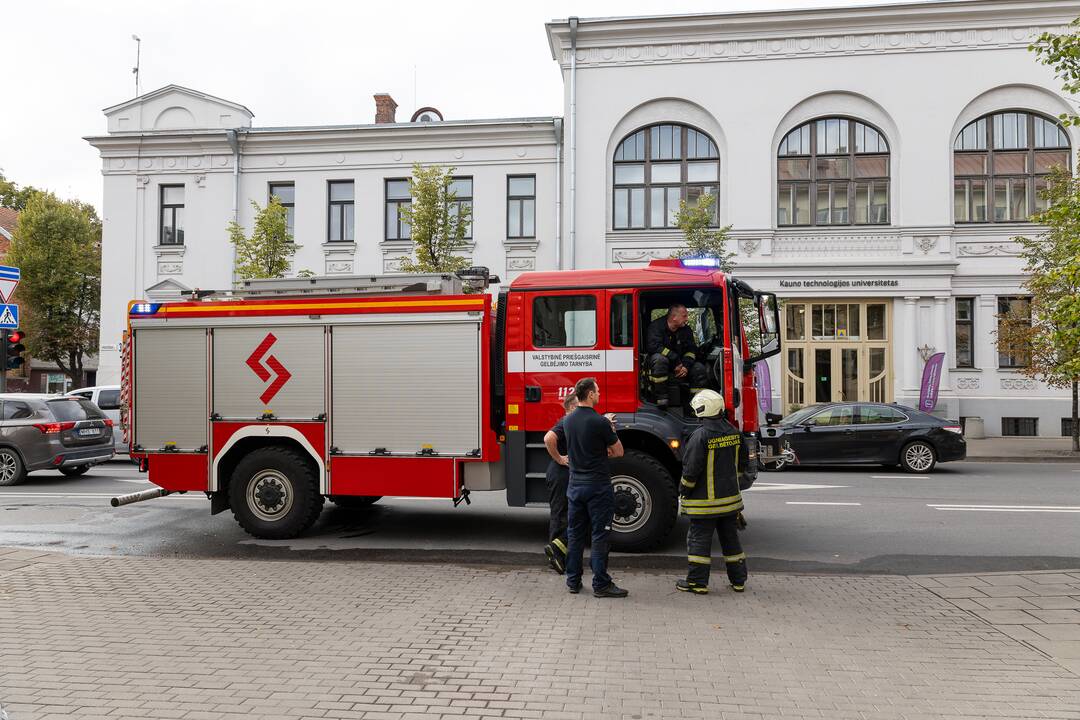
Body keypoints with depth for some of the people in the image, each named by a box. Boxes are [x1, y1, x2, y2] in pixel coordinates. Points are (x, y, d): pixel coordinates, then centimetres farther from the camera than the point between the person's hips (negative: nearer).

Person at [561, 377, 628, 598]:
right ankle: (601, 584, 3)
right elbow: (619, 452, -6)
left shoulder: (568, 420, 4)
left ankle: (573, 581, 18)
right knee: (599, 536, 0)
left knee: (575, 534, 13)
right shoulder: (599, 422, -16)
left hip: (575, 484, 7)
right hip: (597, 486, -6)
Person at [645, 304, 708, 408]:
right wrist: (676, 361, -31)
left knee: (699, 368, -17)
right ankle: (661, 398, -30)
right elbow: (654, 346, -29)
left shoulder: (686, 330, 6)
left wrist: (686, 365, -22)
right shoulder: (656, 326, -13)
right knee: (659, 359, -38)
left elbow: (691, 349, 0)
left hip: (680, 365, 5)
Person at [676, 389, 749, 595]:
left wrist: (683, 490, -3)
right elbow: (741, 464, 14)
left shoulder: (701, 436, -18)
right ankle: (738, 580, 22)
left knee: (699, 539, 3)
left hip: (705, 500, -7)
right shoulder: (734, 432, 4)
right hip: (731, 497, 7)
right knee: (730, 538, 15)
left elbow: (692, 470, -17)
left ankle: (697, 581, 7)